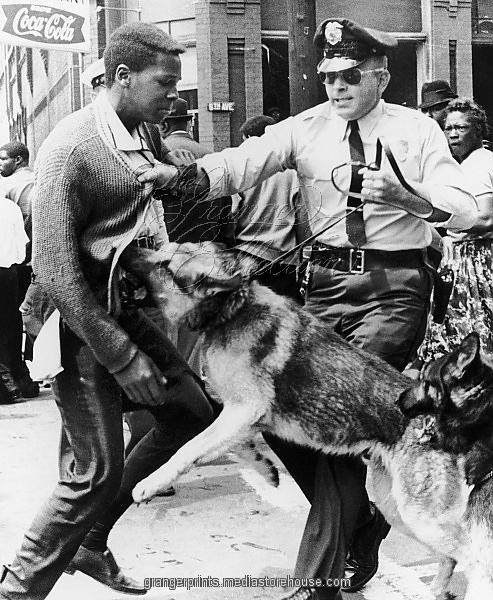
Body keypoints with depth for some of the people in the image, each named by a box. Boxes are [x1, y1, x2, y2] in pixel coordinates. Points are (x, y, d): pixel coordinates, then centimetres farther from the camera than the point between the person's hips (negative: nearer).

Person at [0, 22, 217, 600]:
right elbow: (56, 271, -23)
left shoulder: (149, 134, 6)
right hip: (81, 321, -9)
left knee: (193, 411, 13)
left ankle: (90, 541, 27)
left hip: (133, 308, 9)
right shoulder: (72, 147, -20)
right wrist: (122, 357, -22)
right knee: (98, 470, -7)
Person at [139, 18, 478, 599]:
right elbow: (245, 161, -11)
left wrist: (406, 197, -29)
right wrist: (181, 174, -30)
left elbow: (465, 210, -9)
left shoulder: (417, 130, 0)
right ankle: (361, 527, 31)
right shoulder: (306, 127, 5)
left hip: (394, 287, -3)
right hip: (327, 280, 4)